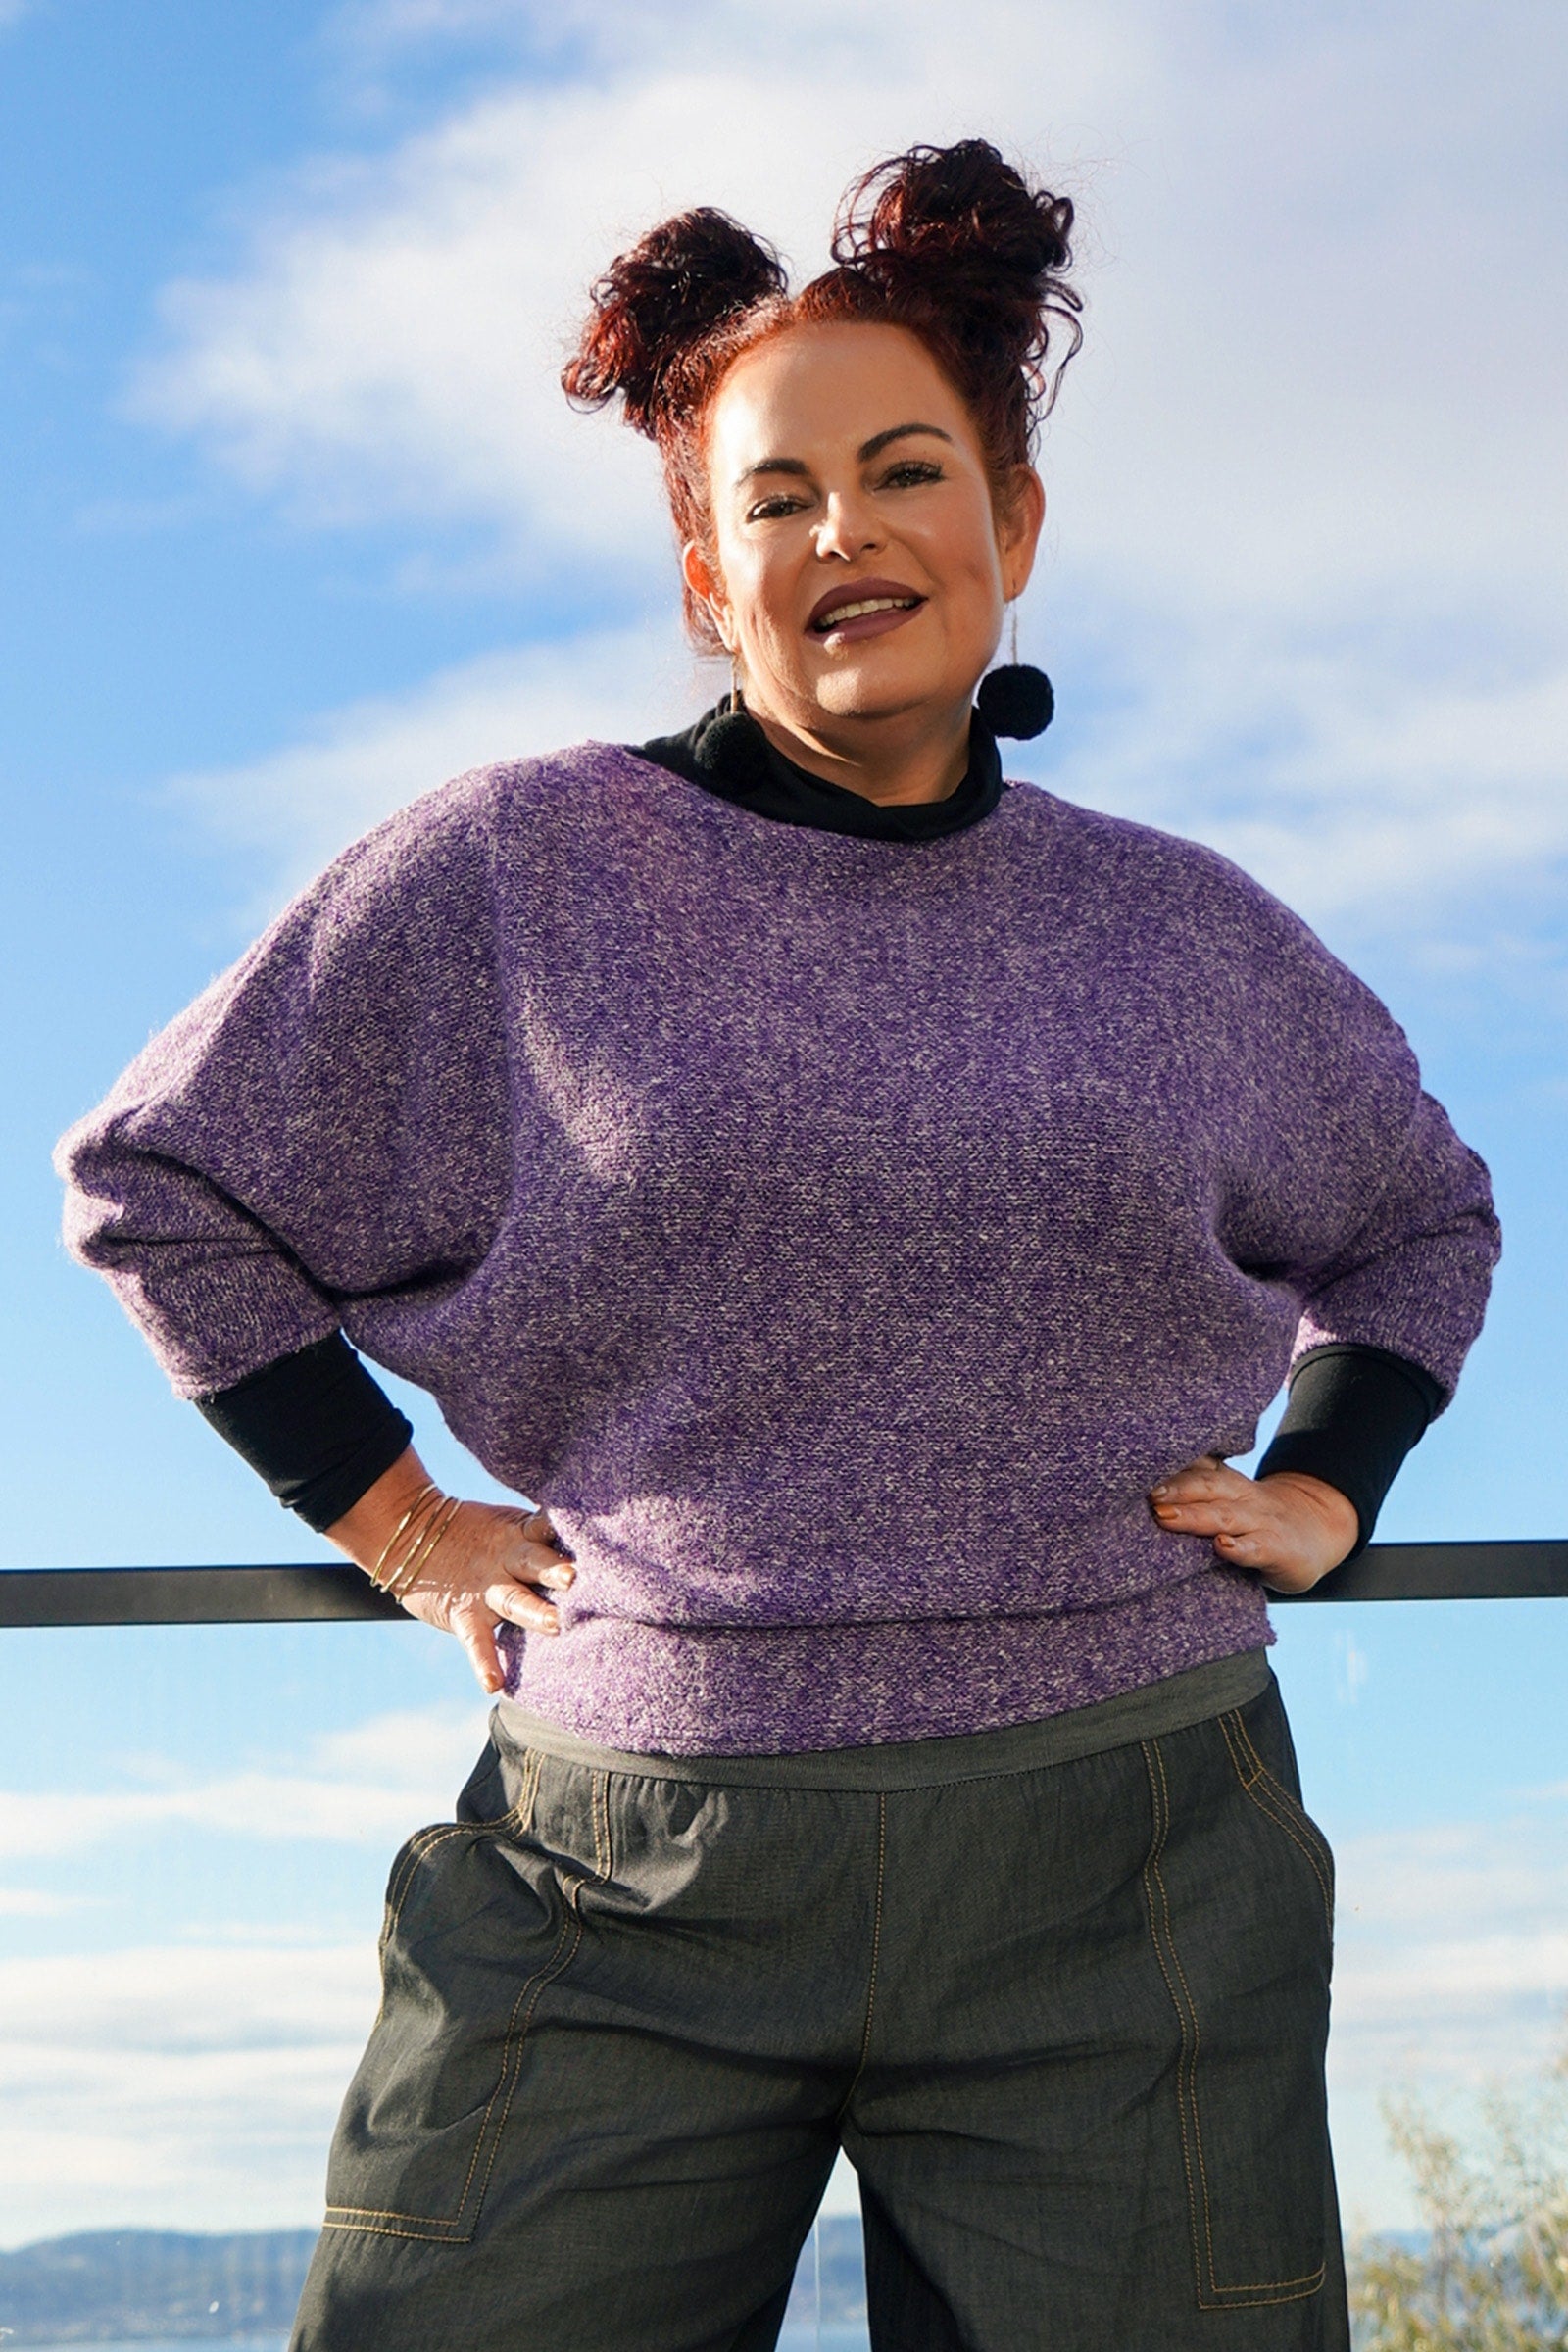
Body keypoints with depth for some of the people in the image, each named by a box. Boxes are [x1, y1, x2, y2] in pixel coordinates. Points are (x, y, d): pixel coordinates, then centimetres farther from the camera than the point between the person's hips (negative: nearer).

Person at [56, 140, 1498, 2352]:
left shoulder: (1185, 934, 11)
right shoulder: (517, 873, 3)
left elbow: (1419, 1217, 30)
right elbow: (165, 1178, 12)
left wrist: (1322, 1489, 14)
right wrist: (391, 1517, 7)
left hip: (1115, 1882, 2)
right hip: (630, 1884, -1)